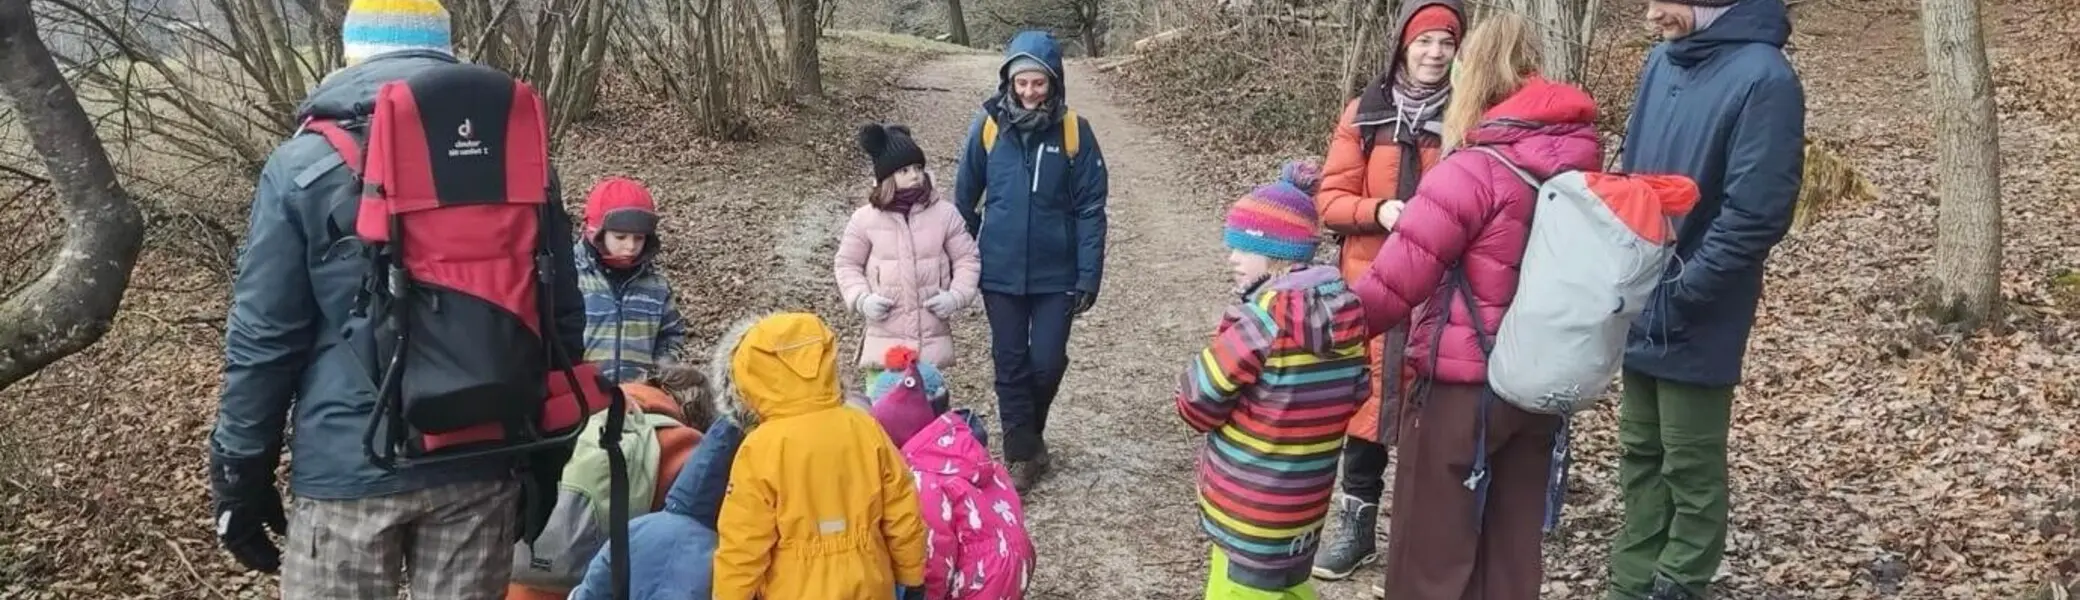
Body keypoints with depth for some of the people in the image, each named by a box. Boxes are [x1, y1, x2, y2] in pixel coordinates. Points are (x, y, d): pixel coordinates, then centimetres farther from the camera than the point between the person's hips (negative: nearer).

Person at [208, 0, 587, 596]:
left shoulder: (306, 163, -5)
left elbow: (263, 337, -5)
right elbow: (561, 320, 7)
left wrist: (241, 478, 5)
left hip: (350, 465, -3)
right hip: (481, 464, 3)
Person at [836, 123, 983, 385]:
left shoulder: (944, 214, 0)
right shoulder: (865, 219, -1)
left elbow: (967, 259, 7)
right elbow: (847, 264, 9)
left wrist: (957, 295, -8)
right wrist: (862, 298, -8)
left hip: (932, 338, 1)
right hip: (885, 339, -1)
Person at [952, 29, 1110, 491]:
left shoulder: (1074, 132, -7)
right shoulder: (988, 128, -5)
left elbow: (1090, 209, -4)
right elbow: (965, 200, 5)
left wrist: (1089, 276, -8)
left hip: (1056, 274, -1)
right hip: (1001, 272, 1)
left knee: (1047, 363, 3)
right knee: (1010, 364, 6)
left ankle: (1027, 436, 31)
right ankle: (1023, 454, 19)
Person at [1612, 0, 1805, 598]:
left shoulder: (1764, 79, -17)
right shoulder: (1661, 62, 6)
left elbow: (1753, 216, -21)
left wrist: (1678, 296, -19)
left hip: (1697, 322, -7)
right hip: (1638, 307, 7)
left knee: (1691, 471, 7)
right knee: (1640, 457, 17)